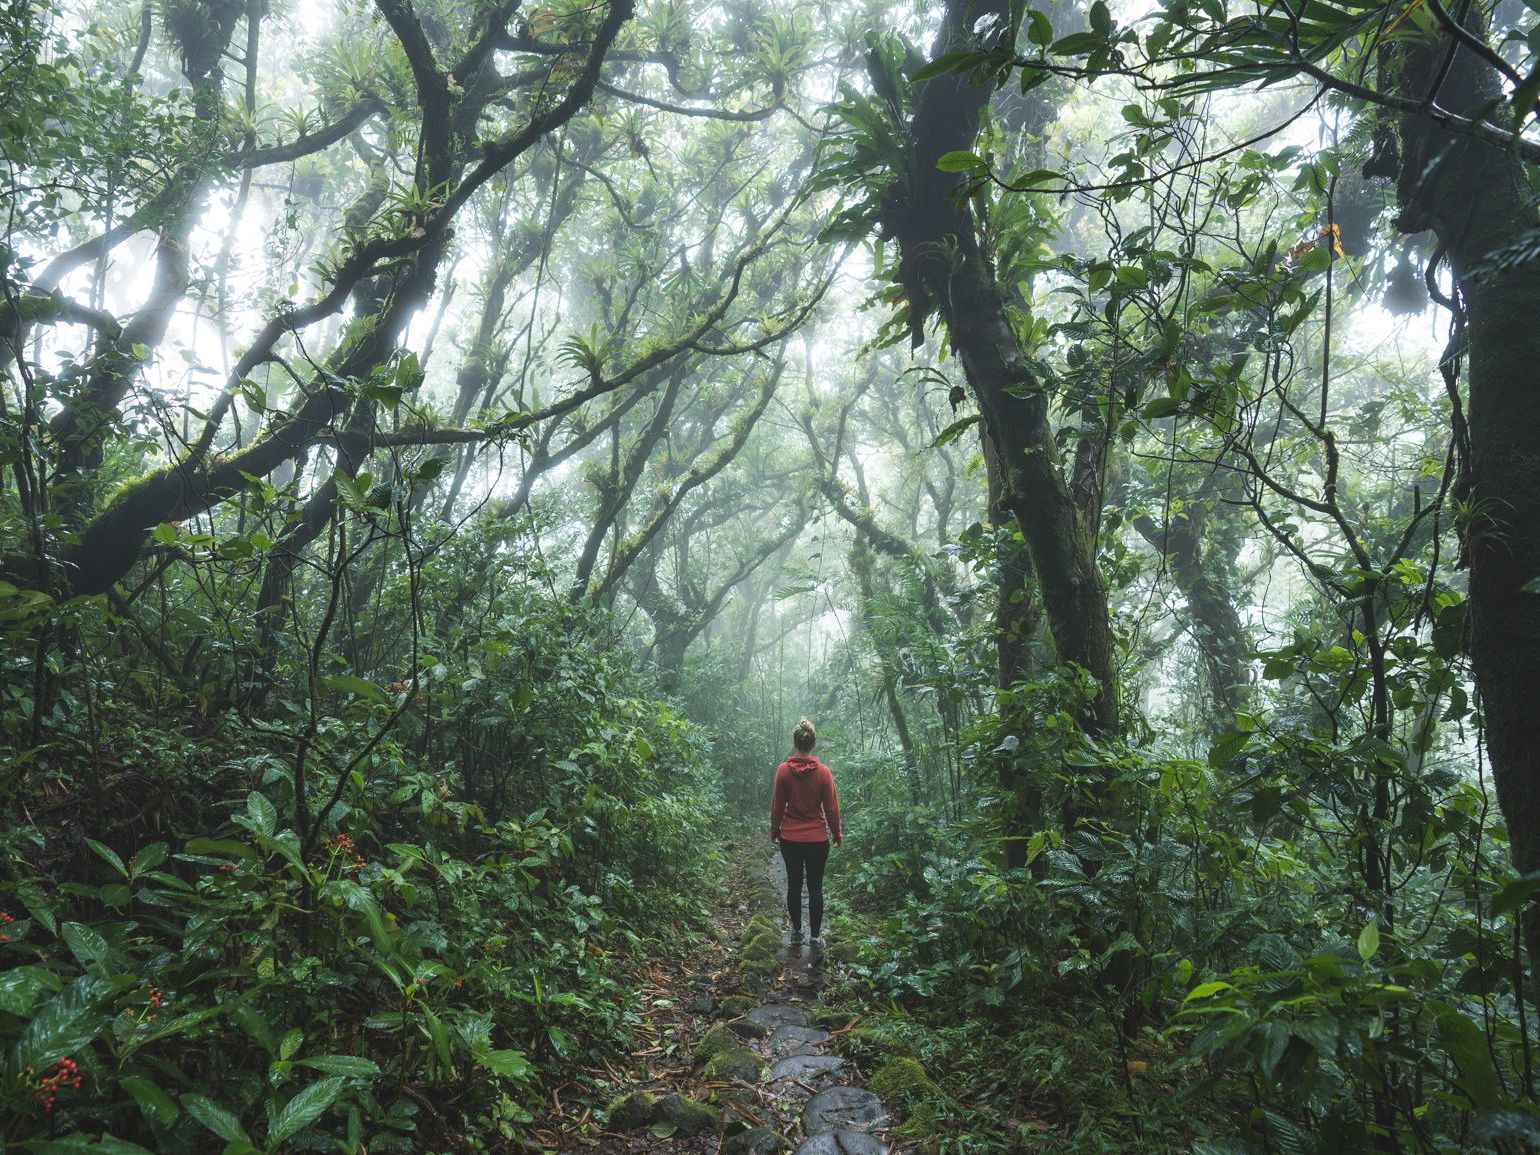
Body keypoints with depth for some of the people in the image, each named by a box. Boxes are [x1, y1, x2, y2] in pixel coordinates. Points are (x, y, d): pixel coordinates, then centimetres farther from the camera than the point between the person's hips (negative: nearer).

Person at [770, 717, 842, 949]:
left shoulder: (783, 770, -10)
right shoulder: (823, 772, -10)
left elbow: (777, 806, -3)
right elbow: (831, 808, -4)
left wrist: (774, 831, 11)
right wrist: (837, 834, 10)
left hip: (790, 839, 1)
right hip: (817, 840, -1)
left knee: (794, 884, 15)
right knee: (815, 888, 8)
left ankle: (796, 930, 26)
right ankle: (816, 937, 12)